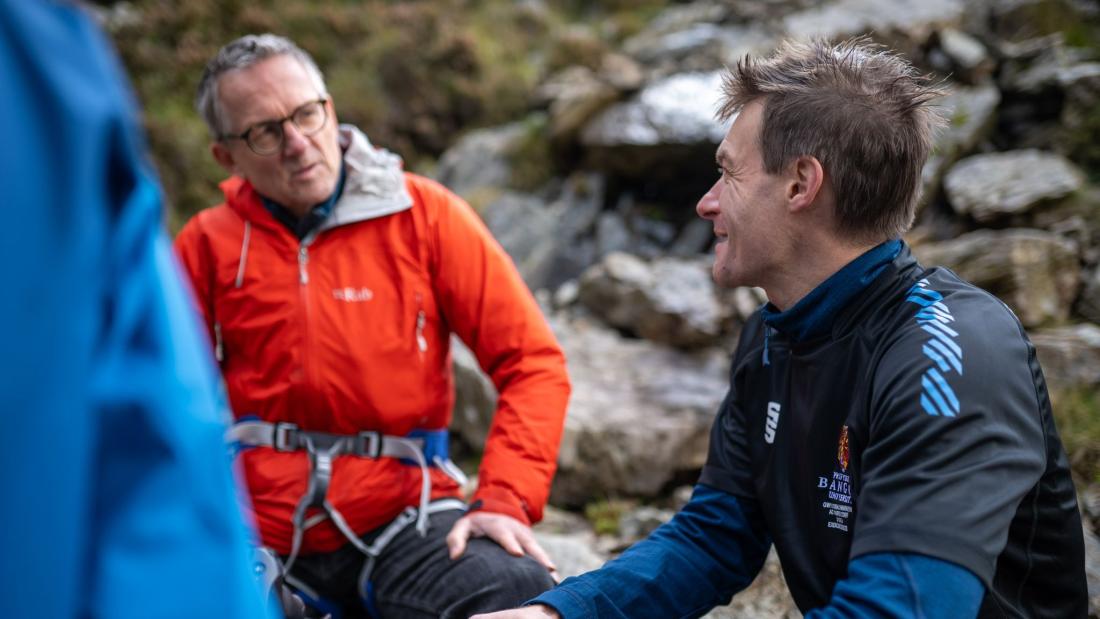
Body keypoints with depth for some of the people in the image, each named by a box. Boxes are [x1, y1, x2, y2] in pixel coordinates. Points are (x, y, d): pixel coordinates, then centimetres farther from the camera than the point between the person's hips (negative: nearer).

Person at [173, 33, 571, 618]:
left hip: (400, 515, -1)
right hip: (256, 532, 1)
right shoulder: (207, 244, 5)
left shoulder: (423, 213, 1)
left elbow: (533, 363, -2)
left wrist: (505, 500, -12)